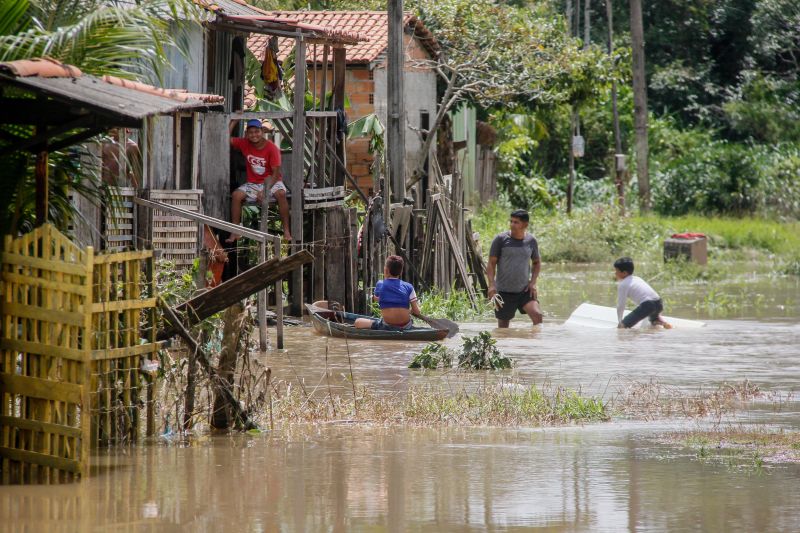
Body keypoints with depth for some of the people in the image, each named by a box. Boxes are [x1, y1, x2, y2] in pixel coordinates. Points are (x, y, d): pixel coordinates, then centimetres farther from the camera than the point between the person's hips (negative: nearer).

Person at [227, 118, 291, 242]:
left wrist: (265, 191, -27)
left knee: (281, 194, -35)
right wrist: (234, 121, -12)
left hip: (271, 182, -4)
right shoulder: (244, 144, -1)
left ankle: (286, 231, -30)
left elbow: (276, 173, -17)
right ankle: (235, 233, -16)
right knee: (236, 195, -23)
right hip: (253, 184, 4)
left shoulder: (271, 148, -15)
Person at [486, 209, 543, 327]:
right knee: (503, 327, 5)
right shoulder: (501, 239, -5)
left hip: (524, 290, 2)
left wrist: (533, 282, 3)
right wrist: (491, 285, -17)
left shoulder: (531, 241, 4)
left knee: (537, 315, -19)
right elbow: (491, 263, -4)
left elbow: (536, 263, 18)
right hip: (504, 292, -2)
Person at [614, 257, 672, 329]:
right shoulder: (637, 279, 29)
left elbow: (621, 305, 3)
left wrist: (620, 322, 16)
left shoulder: (622, 285, 4)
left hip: (647, 305, -8)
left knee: (622, 326, -13)